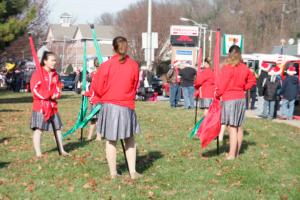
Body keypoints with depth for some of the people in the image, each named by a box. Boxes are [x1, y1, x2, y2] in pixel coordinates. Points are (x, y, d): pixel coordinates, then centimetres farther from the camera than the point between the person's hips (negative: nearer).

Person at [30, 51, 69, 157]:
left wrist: (56, 95, -4)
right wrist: (48, 96, -15)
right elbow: (35, 89, -14)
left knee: (58, 128, 12)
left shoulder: (55, 74, 10)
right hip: (40, 105, -7)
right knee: (38, 129, -5)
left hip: (53, 105, 7)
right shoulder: (38, 73, -10)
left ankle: (62, 150, 23)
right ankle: (38, 153, 0)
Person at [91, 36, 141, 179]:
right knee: (130, 140, 13)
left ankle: (113, 173, 11)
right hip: (127, 107, 1)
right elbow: (135, 87, 8)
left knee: (111, 141, 8)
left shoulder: (107, 65, -8)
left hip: (109, 107, -1)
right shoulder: (134, 65, -2)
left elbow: (97, 87, -3)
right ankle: (133, 172, 11)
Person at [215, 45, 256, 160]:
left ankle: (231, 154, -9)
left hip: (229, 99, -7)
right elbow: (252, 80, 19)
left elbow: (222, 85, -12)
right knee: (239, 127, 12)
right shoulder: (244, 68, 6)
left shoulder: (227, 68, -13)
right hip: (241, 98, 7)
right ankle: (237, 153, 21)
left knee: (232, 127, -8)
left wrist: (217, 95, 4)